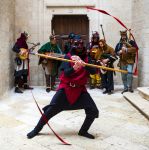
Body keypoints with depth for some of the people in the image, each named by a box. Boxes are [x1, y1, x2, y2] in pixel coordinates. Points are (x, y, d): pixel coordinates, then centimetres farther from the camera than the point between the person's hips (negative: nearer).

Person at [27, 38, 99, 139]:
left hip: (80, 89, 3)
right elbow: (66, 73, -17)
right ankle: (37, 129, 18)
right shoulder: (68, 57, -5)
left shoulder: (86, 59, 1)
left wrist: (84, 64, -31)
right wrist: (74, 67, -37)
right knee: (51, 109, -3)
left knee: (93, 111, -5)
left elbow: (94, 71, -14)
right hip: (66, 88, -2)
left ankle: (83, 131, 18)